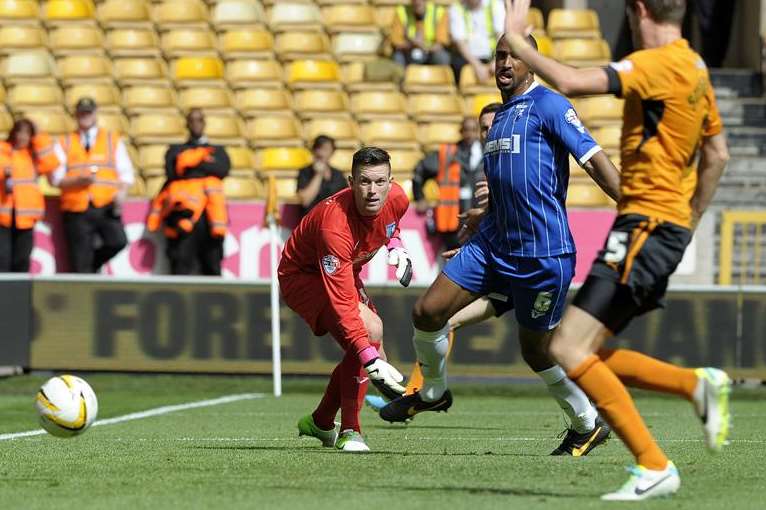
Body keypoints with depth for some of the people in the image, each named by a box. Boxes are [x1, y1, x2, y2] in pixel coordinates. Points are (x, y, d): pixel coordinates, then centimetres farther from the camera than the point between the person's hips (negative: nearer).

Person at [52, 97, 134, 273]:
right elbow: (56, 178, 4)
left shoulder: (113, 140, 13)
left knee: (118, 242, -21)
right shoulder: (64, 144, 12)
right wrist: (78, 180, -14)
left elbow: (126, 172, 8)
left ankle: (93, 263, 8)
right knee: (80, 263, -3)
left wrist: (122, 192, -13)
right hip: (77, 209, 0)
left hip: (106, 206, 0)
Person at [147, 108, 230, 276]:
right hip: (183, 209, -1)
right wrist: (202, 157, 3)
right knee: (181, 262, -12)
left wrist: (190, 164, 1)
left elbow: (223, 169, 3)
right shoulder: (176, 150, 23)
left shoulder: (217, 151, 25)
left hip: (210, 212, 1)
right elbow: (172, 171, 3)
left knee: (212, 266, -3)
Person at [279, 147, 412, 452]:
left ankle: (320, 423, 29)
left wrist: (396, 245, -8)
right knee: (370, 329, -28)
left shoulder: (396, 199, -19)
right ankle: (349, 432, -22)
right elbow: (342, 304, -43)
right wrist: (371, 359, -49)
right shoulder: (335, 225, -41)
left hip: (344, 274, 8)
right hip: (302, 276, -8)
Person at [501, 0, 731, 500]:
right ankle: (699, 384, 8)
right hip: (668, 227, 10)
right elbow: (717, 154, 24)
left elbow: (570, 82, -26)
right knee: (590, 357, 13)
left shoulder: (657, 64, -14)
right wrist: (688, 223, 30)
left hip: (645, 226, -10)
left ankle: (655, 466, -13)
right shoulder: (695, 69, 15)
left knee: (568, 351, -13)